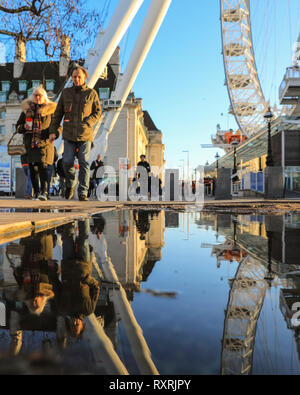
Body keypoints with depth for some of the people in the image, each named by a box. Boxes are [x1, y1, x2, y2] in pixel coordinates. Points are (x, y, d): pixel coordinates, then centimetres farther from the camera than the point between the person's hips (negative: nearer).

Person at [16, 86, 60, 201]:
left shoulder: (50, 109, 8)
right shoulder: (26, 109, 15)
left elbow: (58, 126, 4)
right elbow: (18, 126, 18)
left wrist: (54, 134, -17)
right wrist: (24, 127, -5)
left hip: (44, 142, -3)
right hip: (30, 143, 4)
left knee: (42, 165, -18)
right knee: (33, 168, 3)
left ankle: (44, 192, -21)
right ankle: (36, 192, 14)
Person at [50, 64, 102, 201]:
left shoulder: (92, 93, 5)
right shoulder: (66, 93, 11)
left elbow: (98, 113, 5)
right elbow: (58, 113, 12)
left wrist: (87, 123, -11)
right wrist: (53, 130, 5)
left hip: (85, 134, -1)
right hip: (69, 135, 2)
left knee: (84, 163, -5)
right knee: (67, 162, -6)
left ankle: (83, 193, 2)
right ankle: (70, 184, 22)